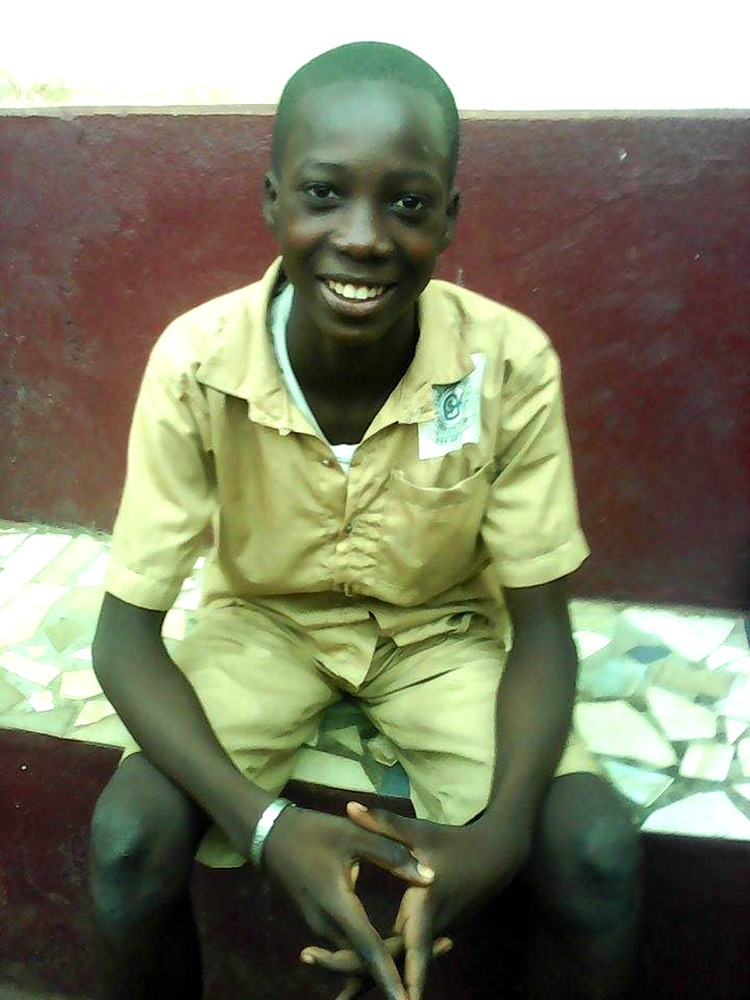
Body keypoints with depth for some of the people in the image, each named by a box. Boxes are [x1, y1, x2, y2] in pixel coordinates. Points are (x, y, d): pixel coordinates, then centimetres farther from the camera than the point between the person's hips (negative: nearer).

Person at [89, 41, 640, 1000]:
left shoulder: (511, 363, -24)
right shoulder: (196, 363, -25)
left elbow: (541, 632, -15)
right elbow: (126, 633, -19)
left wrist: (502, 830, -35)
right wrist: (264, 824, -35)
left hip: (442, 627, 0)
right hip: (263, 617, 0)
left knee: (598, 852, -22)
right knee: (130, 838, -25)